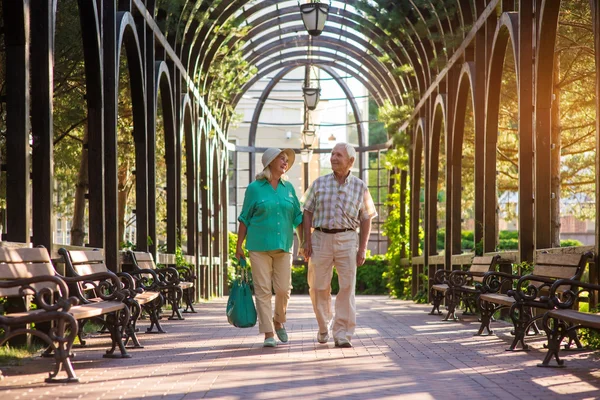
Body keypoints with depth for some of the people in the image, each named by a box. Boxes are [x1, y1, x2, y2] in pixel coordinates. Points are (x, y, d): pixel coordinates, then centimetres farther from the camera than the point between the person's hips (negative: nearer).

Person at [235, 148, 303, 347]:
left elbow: (297, 217, 15)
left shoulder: (288, 188, 11)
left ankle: (279, 321, 26)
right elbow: (245, 219, 5)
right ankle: (268, 333, 0)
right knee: (263, 290, -4)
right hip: (259, 246, -3)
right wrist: (239, 246, 3)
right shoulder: (255, 188, 1)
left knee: (283, 288, -1)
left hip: (283, 246, 3)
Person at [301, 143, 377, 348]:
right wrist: (307, 240, -2)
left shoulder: (360, 187, 6)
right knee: (318, 287, 4)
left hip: (347, 240, -1)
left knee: (347, 287, -8)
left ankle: (342, 334, -5)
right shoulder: (319, 183, 7)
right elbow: (307, 212, 8)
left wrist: (362, 248, 0)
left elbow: (366, 219, 8)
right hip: (321, 238, 1)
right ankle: (324, 327, 25)